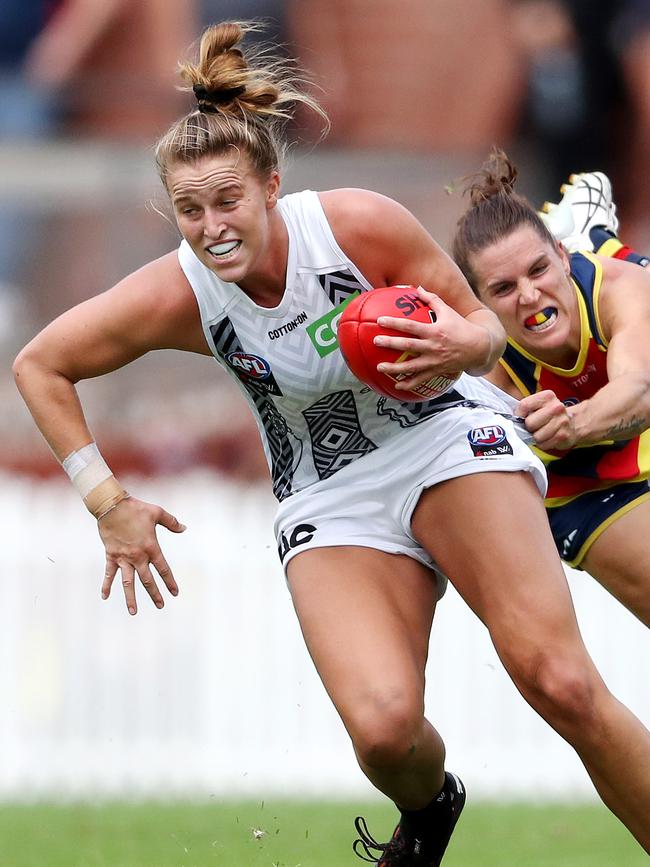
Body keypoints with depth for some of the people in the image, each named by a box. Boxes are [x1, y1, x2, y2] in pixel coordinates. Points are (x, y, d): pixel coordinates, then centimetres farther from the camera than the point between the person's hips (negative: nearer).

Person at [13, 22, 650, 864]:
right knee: (383, 728, -22)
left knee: (560, 683, -23)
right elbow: (38, 366, -2)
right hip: (330, 501, 1)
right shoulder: (177, 295, -16)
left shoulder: (359, 224, -20)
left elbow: (484, 328, -6)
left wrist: (459, 345, -30)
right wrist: (109, 504, -5)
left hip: (447, 439, -1)